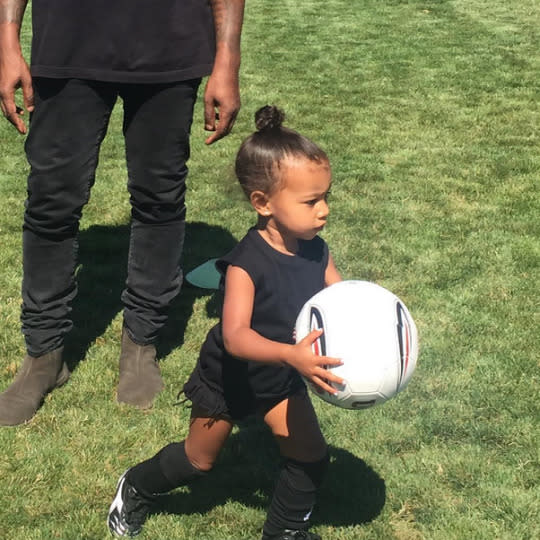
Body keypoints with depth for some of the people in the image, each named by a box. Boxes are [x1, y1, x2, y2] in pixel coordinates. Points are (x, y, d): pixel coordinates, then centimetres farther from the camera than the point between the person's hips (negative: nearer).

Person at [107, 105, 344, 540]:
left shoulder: (316, 251, -15)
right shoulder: (246, 263, -35)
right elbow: (235, 337, -43)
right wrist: (291, 354, -58)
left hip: (280, 377, 5)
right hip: (229, 377, -5)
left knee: (310, 455, 4)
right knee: (199, 460, 16)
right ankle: (137, 487, 45)